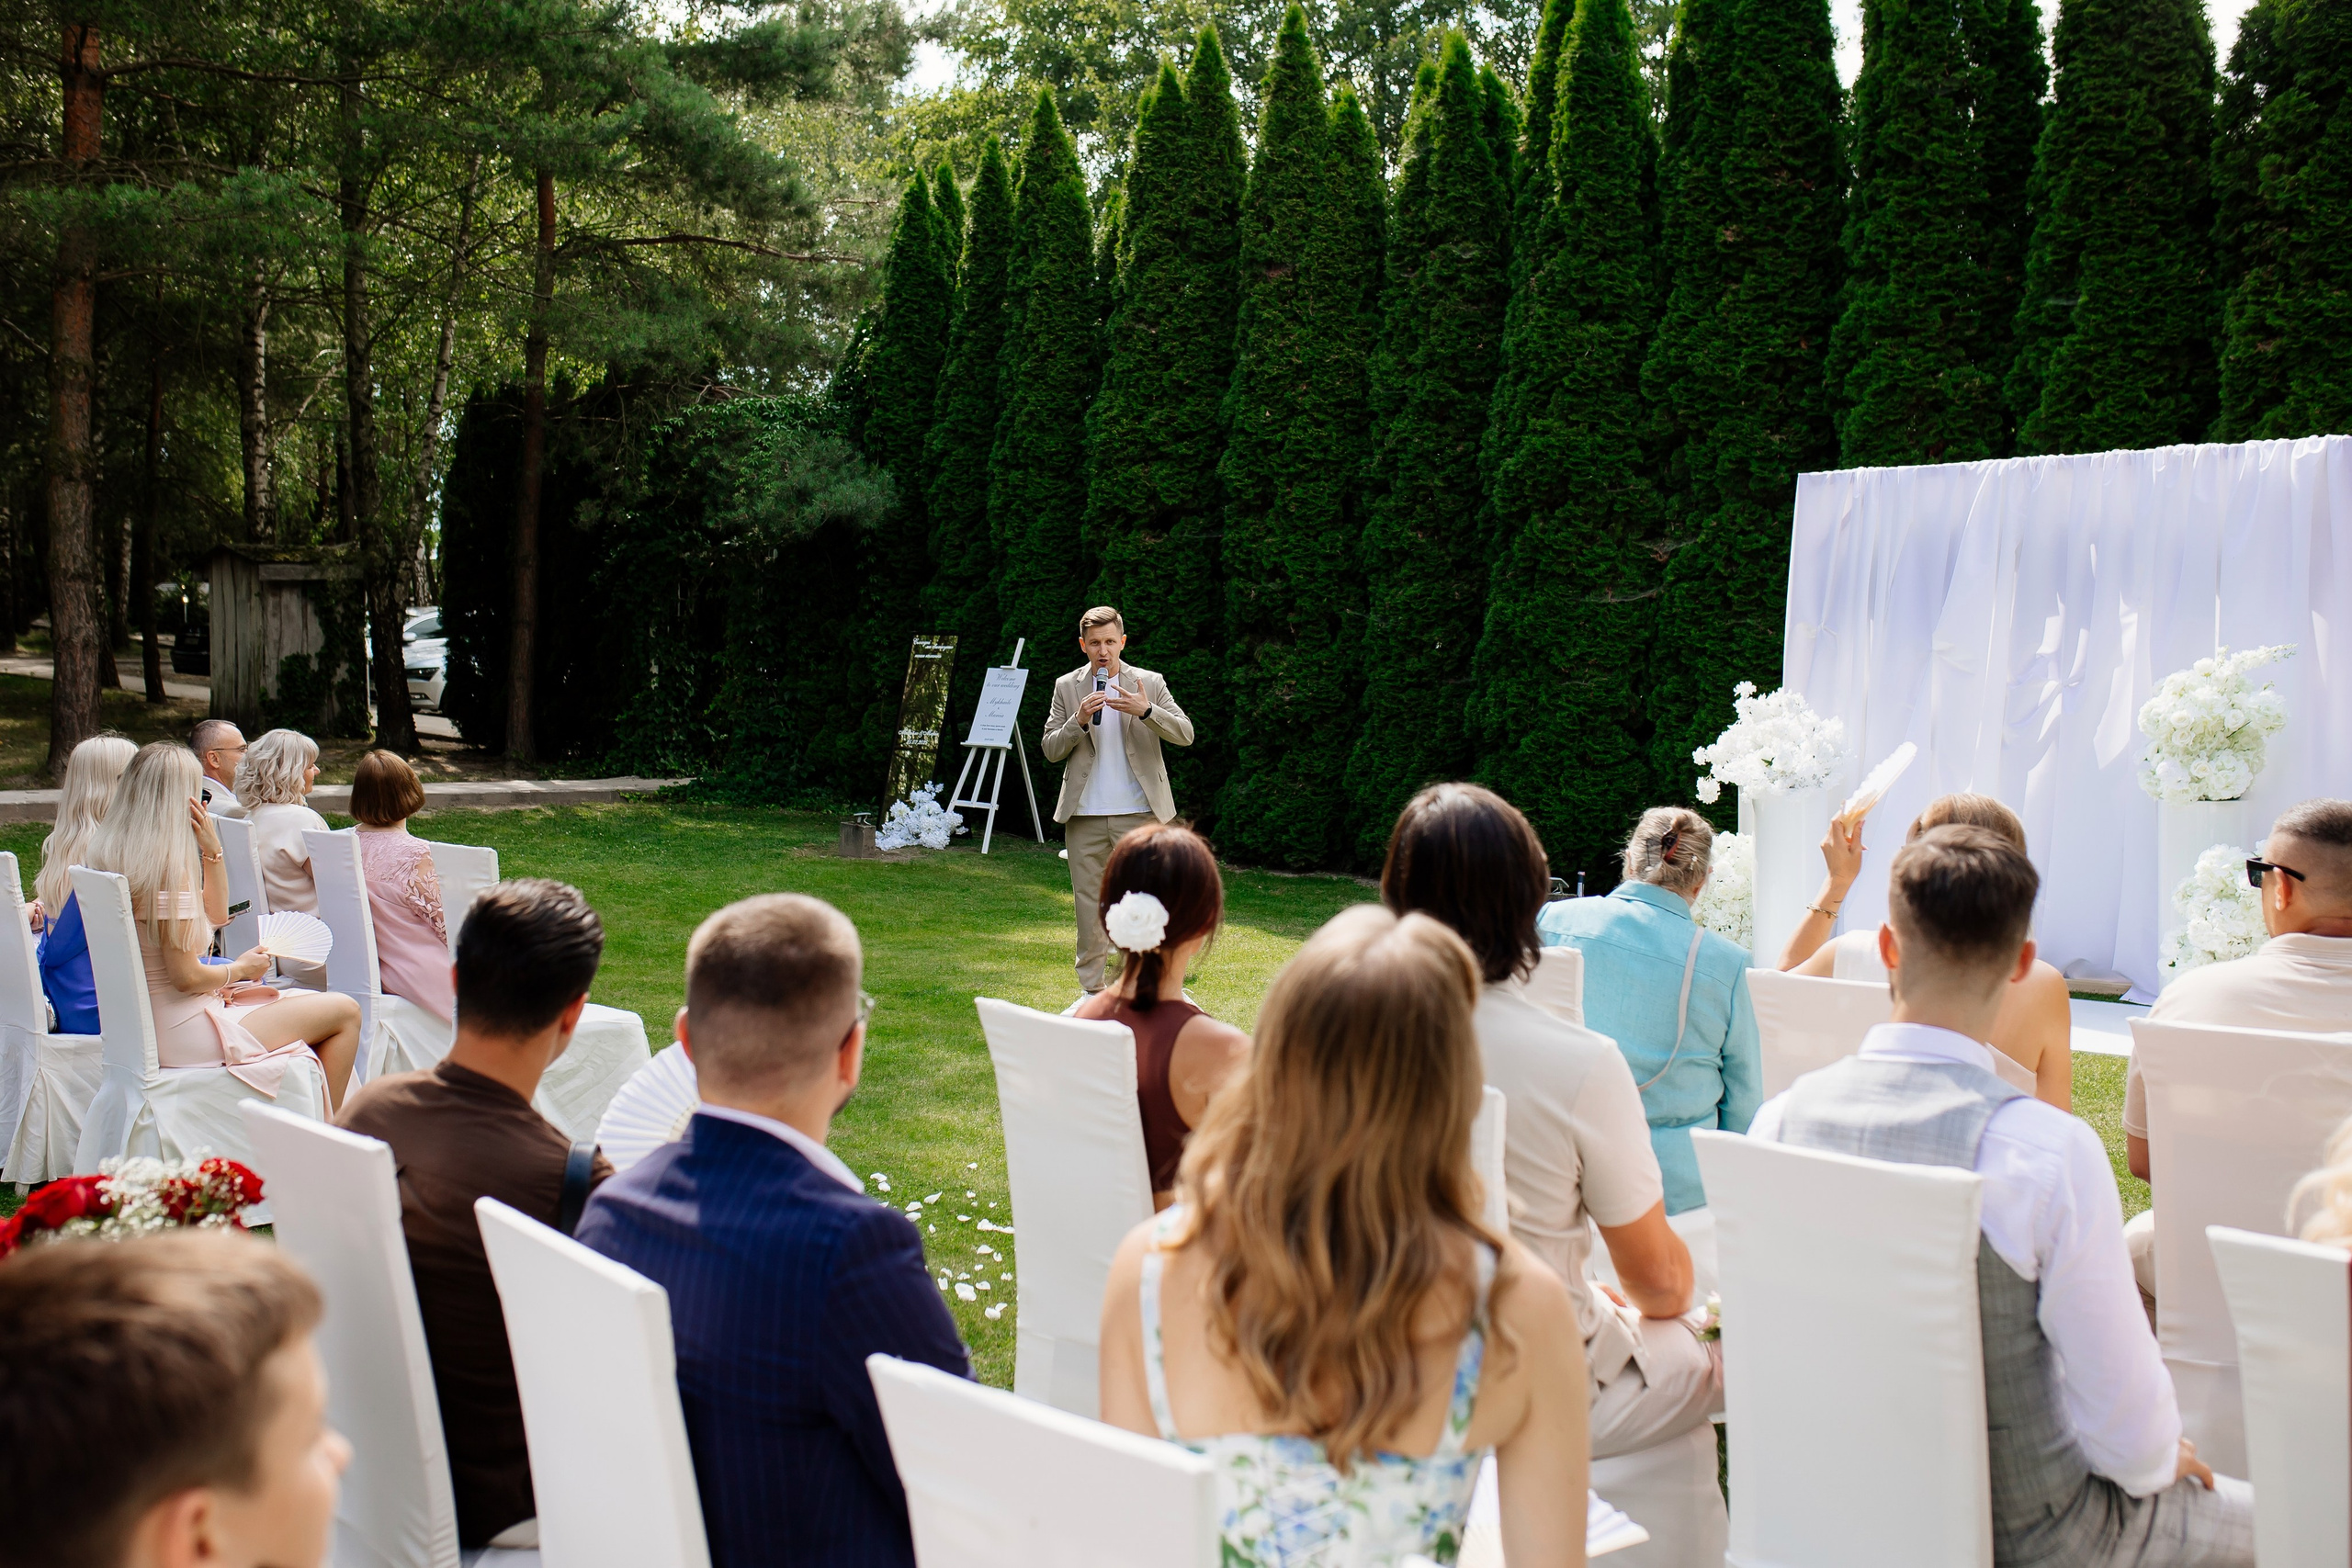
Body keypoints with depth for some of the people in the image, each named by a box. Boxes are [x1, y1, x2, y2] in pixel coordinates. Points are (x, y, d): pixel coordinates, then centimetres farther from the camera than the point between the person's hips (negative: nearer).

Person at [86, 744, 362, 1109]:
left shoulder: (114, 857, 8)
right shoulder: (170, 869, -22)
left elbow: (216, 916, 18)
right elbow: (187, 977, -22)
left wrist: (212, 851, 4)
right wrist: (240, 969, -3)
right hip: (185, 1032, -10)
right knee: (345, 1012, -5)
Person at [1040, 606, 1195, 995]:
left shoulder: (1149, 684, 5)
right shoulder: (1067, 687, 8)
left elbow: (1185, 734, -3)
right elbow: (1050, 750, 6)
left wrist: (1146, 711, -20)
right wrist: (1079, 722, -12)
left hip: (1138, 814, -1)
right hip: (1085, 816, 1)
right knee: (1089, 903, 6)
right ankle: (1092, 991, 14)